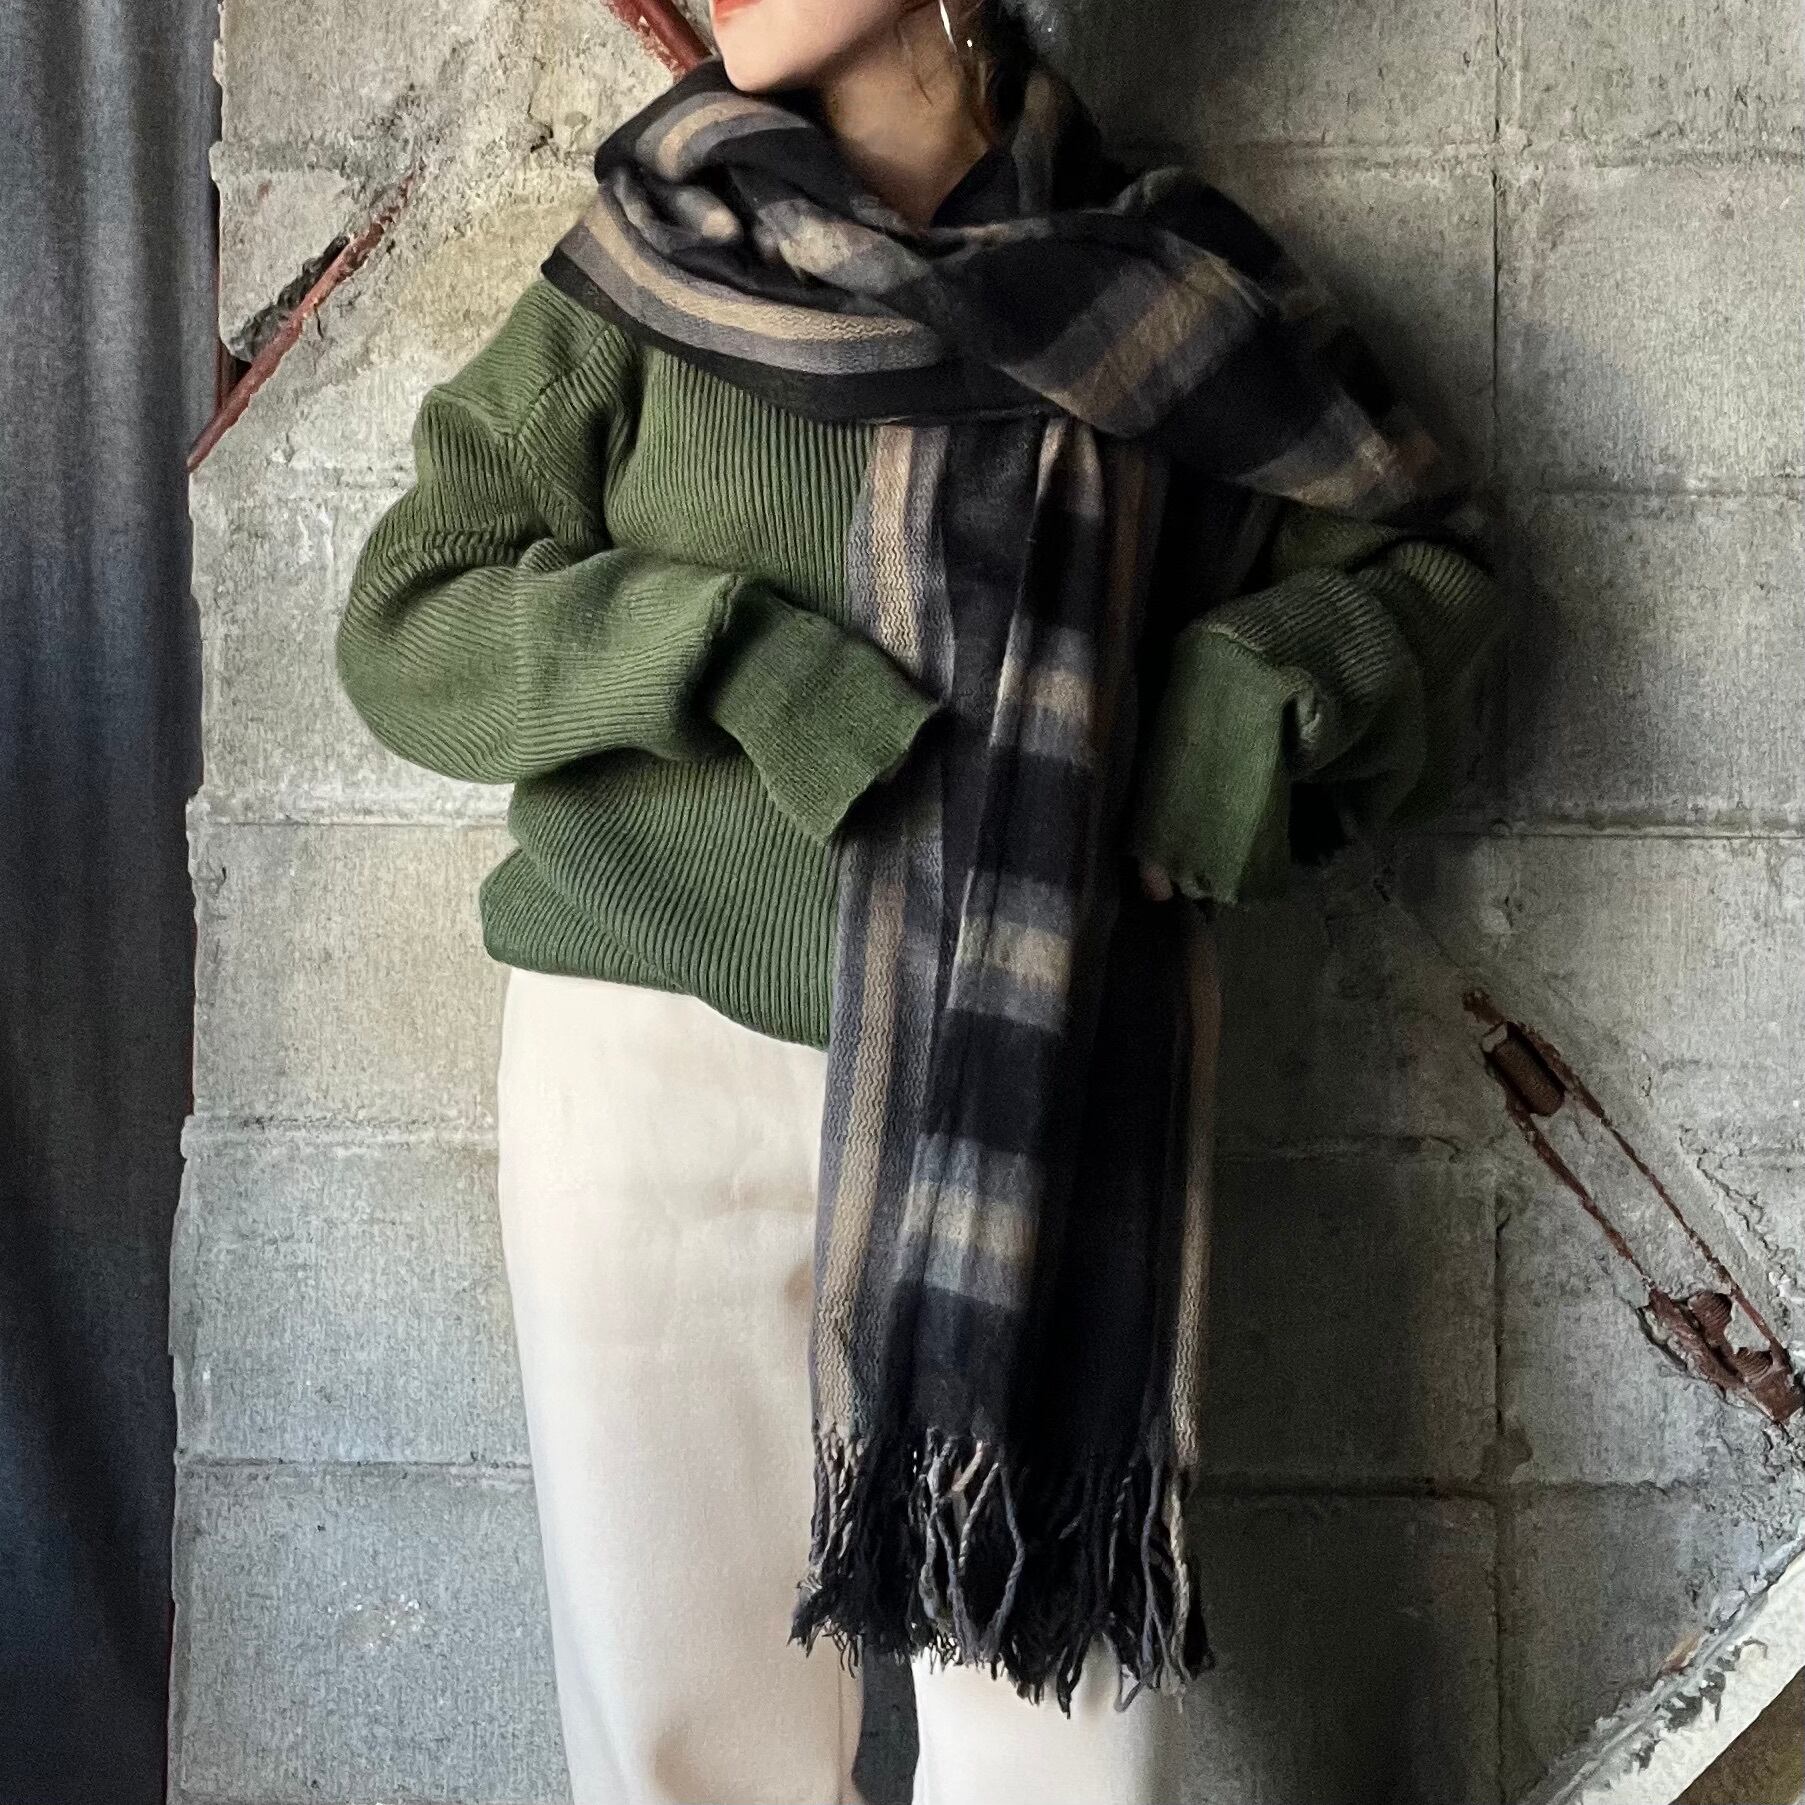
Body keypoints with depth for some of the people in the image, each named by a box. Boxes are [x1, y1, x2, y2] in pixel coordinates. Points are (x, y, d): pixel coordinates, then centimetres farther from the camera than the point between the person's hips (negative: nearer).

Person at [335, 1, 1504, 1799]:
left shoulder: (1152, 282, 7)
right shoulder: (647, 274, 6)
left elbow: (1415, 560, 14)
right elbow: (405, 626, 2)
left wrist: (1263, 687, -7)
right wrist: (721, 643, -14)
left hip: (1059, 1077, 0)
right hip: (667, 1059, 1)